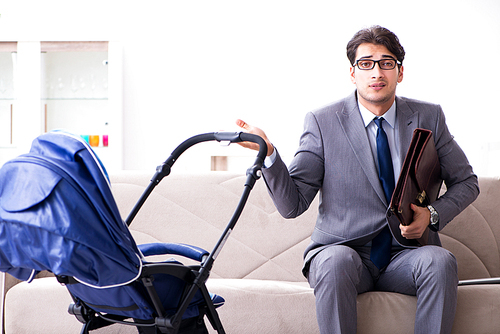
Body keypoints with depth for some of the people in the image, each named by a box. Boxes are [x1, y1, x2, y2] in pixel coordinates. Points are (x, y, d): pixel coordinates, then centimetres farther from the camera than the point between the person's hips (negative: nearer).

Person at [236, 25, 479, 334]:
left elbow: (467, 182, 16)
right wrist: (268, 153, -22)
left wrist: (433, 214, -4)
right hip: (343, 248, -2)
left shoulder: (429, 118, 6)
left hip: (406, 253, 2)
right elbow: (292, 205, -5)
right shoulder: (322, 123, -1)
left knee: (440, 261, -30)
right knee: (336, 261, -36)